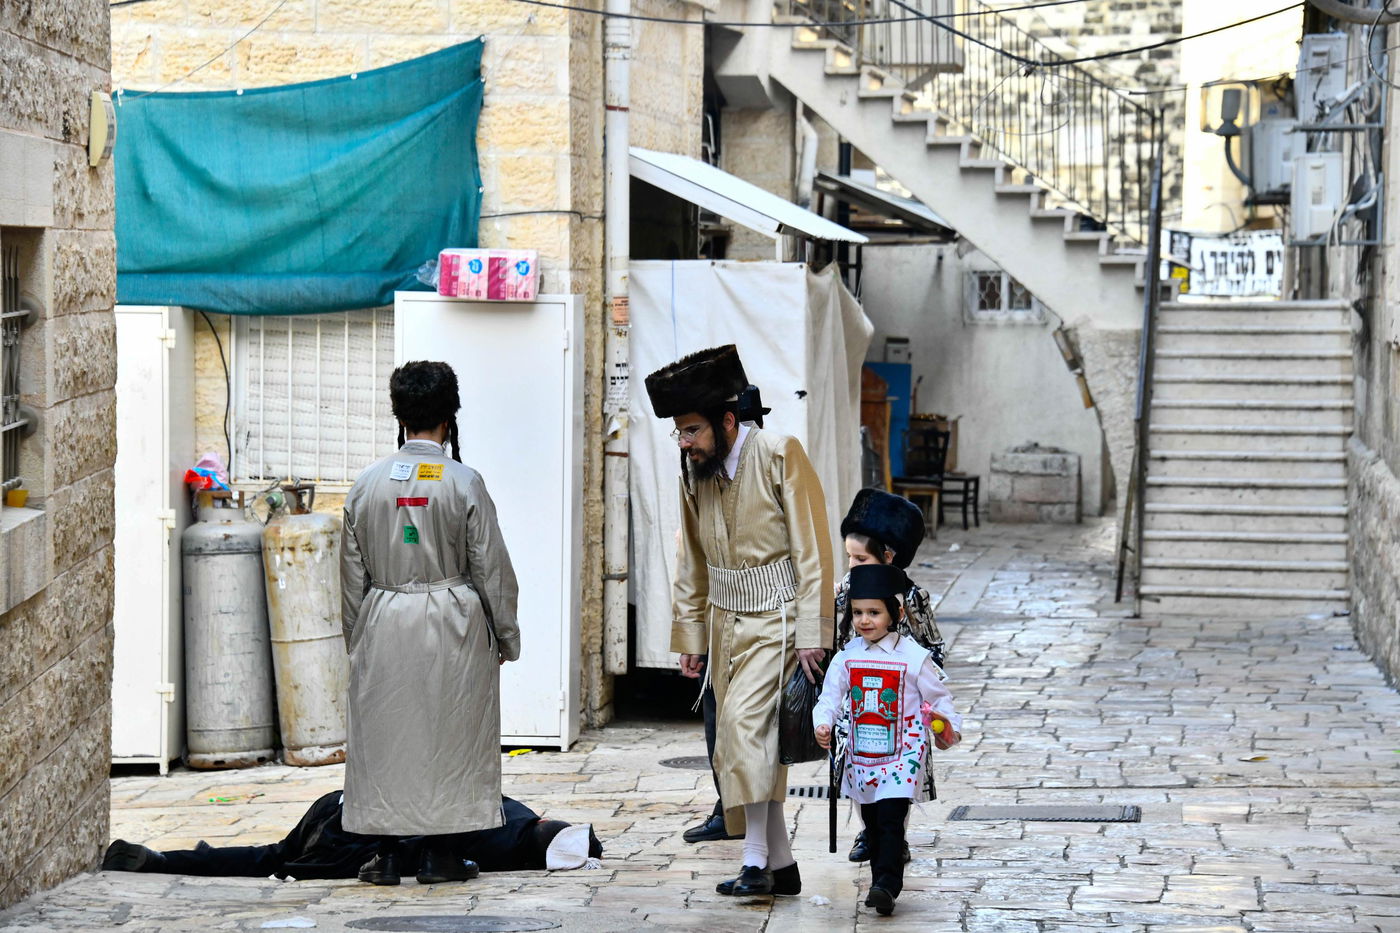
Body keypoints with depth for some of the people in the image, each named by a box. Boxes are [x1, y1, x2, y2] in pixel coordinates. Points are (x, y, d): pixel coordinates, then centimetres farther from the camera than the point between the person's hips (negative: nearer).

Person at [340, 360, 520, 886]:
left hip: (382, 625, 2)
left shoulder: (367, 483, 1)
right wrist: (505, 636, 7)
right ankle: (438, 856, 8)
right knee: (447, 734, 5)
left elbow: (352, 572, 7)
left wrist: (355, 636, 17)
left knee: (383, 735, 8)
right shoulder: (463, 483, -8)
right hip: (451, 624, -2)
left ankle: (387, 856, 10)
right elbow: (491, 567, -4)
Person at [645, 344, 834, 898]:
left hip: (776, 621, -7)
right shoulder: (693, 473, 6)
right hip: (725, 623, 7)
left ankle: (756, 860, -20)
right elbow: (691, 563, 17)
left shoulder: (779, 457, -14)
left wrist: (812, 636, -17)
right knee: (748, 741, 7)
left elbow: (813, 551, -14)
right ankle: (781, 865, 15)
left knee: (744, 722, -22)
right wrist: (688, 635, 14)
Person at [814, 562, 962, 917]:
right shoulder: (847, 655, 3)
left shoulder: (913, 656, -7)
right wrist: (823, 724, -16)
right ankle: (880, 882, 23)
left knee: (890, 818, -16)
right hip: (861, 755, 5)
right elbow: (831, 695, 2)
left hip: (902, 754, -5)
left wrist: (949, 727, -14)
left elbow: (937, 697, 0)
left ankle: (887, 885, -21)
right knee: (872, 823, 12)